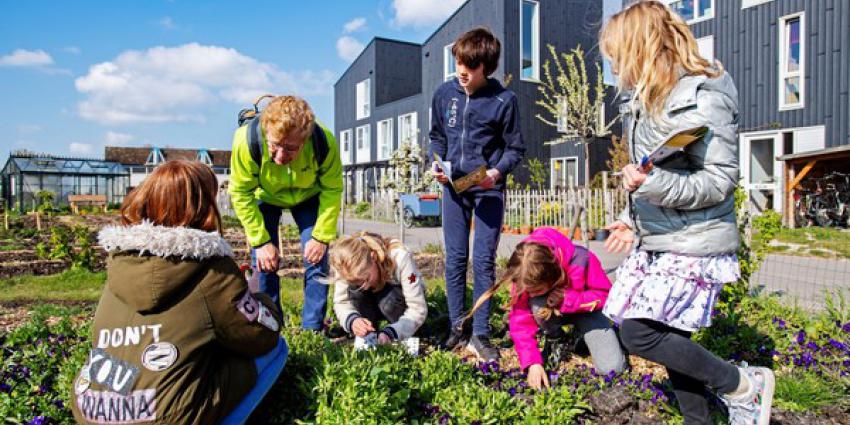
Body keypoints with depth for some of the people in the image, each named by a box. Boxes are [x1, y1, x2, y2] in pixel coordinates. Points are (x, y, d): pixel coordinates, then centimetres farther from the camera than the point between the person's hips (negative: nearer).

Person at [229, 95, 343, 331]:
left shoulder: (325, 143, -36)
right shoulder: (246, 141, -38)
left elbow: (332, 190, -19)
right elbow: (241, 194, -22)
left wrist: (321, 237, -20)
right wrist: (260, 241, -22)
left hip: (309, 197, 0)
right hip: (265, 197, 0)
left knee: (317, 258, -9)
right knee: (263, 260, -7)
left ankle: (312, 330, 5)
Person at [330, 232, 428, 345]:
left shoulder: (400, 257, -36)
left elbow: (418, 309, -34)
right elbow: (341, 303, -20)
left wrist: (390, 332, -47)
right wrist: (352, 320, -42)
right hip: (374, 307, 3)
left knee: (388, 300, -35)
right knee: (354, 289, -28)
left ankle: (404, 340, -10)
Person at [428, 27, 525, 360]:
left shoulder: (503, 100, -8)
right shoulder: (444, 93, 2)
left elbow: (515, 149, -1)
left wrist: (497, 172, -18)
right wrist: (436, 164, -3)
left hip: (488, 189, -3)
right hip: (453, 185, 3)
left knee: (484, 261, -1)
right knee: (455, 259, 6)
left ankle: (480, 335, 9)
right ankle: (456, 327, 19)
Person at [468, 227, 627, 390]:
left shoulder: (580, 261, -36)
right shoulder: (525, 279, -28)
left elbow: (604, 293, -24)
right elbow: (521, 322, -26)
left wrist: (567, 299, -39)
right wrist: (533, 363, -36)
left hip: (585, 309, -2)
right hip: (550, 313, 2)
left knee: (613, 368, -20)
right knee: (537, 306, -36)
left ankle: (582, 334, 12)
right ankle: (556, 340, -3)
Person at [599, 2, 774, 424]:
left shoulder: (701, 96, -15)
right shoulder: (647, 99, 12)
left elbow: (720, 180, -18)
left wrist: (653, 184, -32)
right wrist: (634, 220, 18)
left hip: (693, 244, -8)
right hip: (656, 240, 9)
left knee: (640, 333, -12)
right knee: (668, 336, 11)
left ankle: (744, 385, 9)